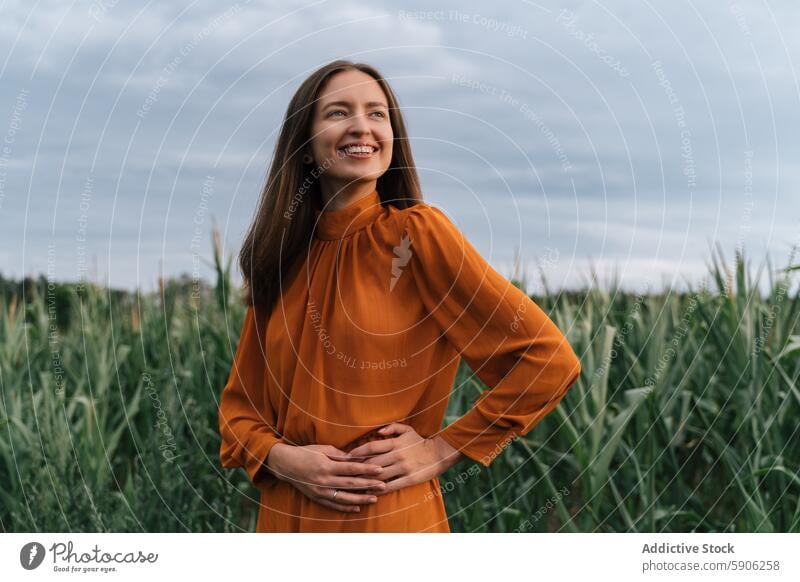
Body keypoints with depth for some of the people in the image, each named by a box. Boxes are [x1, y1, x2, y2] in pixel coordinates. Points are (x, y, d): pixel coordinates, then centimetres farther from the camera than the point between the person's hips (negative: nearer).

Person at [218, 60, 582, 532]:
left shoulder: (416, 231, -10)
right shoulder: (282, 259, 3)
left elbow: (549, 361, -12)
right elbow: (239, 402, 9)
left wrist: (443, 448, -11)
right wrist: (280, 457, -10)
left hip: (391, 518, -4)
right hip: (284, 515, 4)